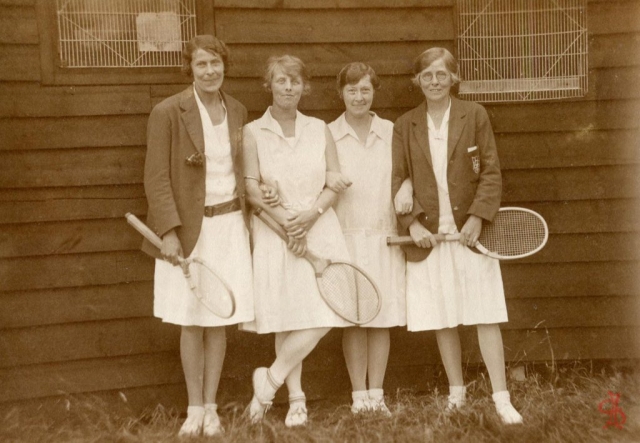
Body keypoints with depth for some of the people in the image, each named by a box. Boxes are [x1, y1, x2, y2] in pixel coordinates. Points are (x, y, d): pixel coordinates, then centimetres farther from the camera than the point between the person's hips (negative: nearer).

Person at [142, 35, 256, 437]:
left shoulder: (238, 111, 7)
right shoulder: (168, 112, -7)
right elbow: (157, 178, -9)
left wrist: (249, 217, 9)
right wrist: (169, 231, -17)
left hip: (229, 224, 3)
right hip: (189, 227, -3)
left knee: (218, 320, 8)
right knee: (192, 322, 4)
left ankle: (211, 407, 21)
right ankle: (195, 407, 20)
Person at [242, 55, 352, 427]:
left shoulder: (319, 129, 9)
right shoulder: (253, 132, 2)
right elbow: (251, 189, -5)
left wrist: (312, 214, -12)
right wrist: (286, 222, -13)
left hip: (320, 231, 2)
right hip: (275, 233, -2)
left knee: (324, 316, -8)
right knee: (286, 318, 0)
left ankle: (270, 380, 8)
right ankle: (296, 398, 15)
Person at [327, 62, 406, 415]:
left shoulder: (391, 132, 5)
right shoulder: (328, 135, 1)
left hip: (384, 236, 1)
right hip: (345, 237, -1)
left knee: (382, 318, 5)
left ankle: (377, 395, 17)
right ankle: (359, 396, 15)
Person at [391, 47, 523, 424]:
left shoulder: (475, 115, 2)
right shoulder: (405, 125, 7)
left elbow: (491, 173, -1)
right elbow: (398, 181, 5)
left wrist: (478, 217, -13)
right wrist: (412, 223, -8)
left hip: (470, 231, -2)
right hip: (428, 236, 2)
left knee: (486, 317, 0)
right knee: (443, 322, 9)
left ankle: (502, 400, 8)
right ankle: (457, 394, 24)